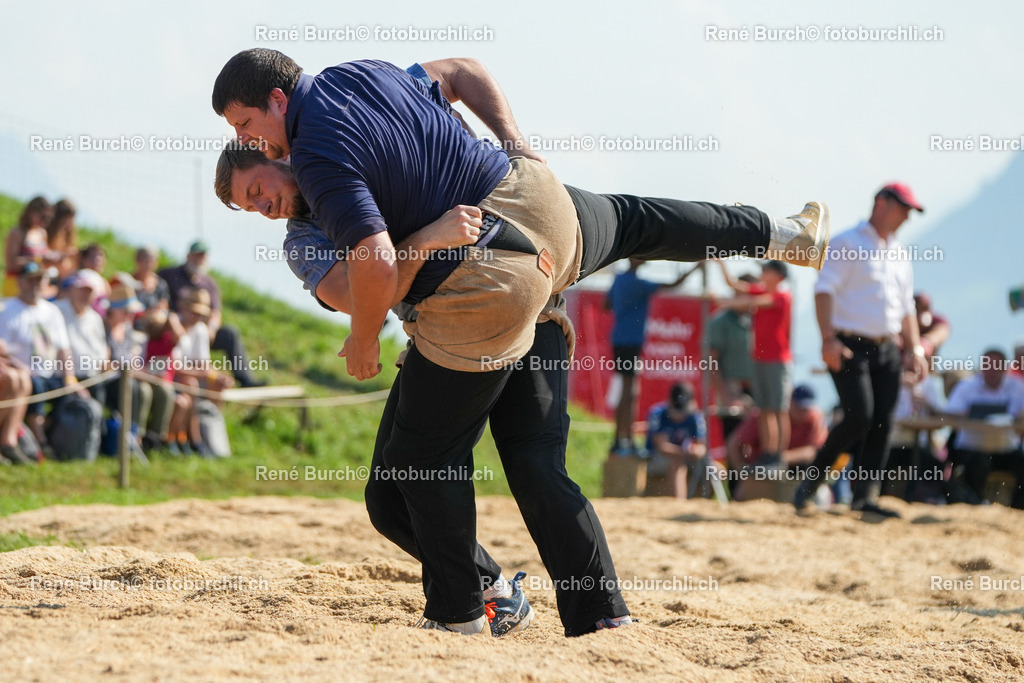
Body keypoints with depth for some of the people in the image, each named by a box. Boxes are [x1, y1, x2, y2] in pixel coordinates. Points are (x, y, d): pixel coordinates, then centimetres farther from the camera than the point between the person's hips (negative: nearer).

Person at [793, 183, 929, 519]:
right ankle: (812, 477, 2)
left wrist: (914, 348, 12)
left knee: (882, 422, -1)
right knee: (859, 417, -16)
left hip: (887, 349, 7)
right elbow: (824, 290, -12)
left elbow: (906, 306, 24)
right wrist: (828, 339, -23)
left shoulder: (899, 254, 19)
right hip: (849, 347, -7)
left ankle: (865, 495, 2)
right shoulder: (847, 244, -3)